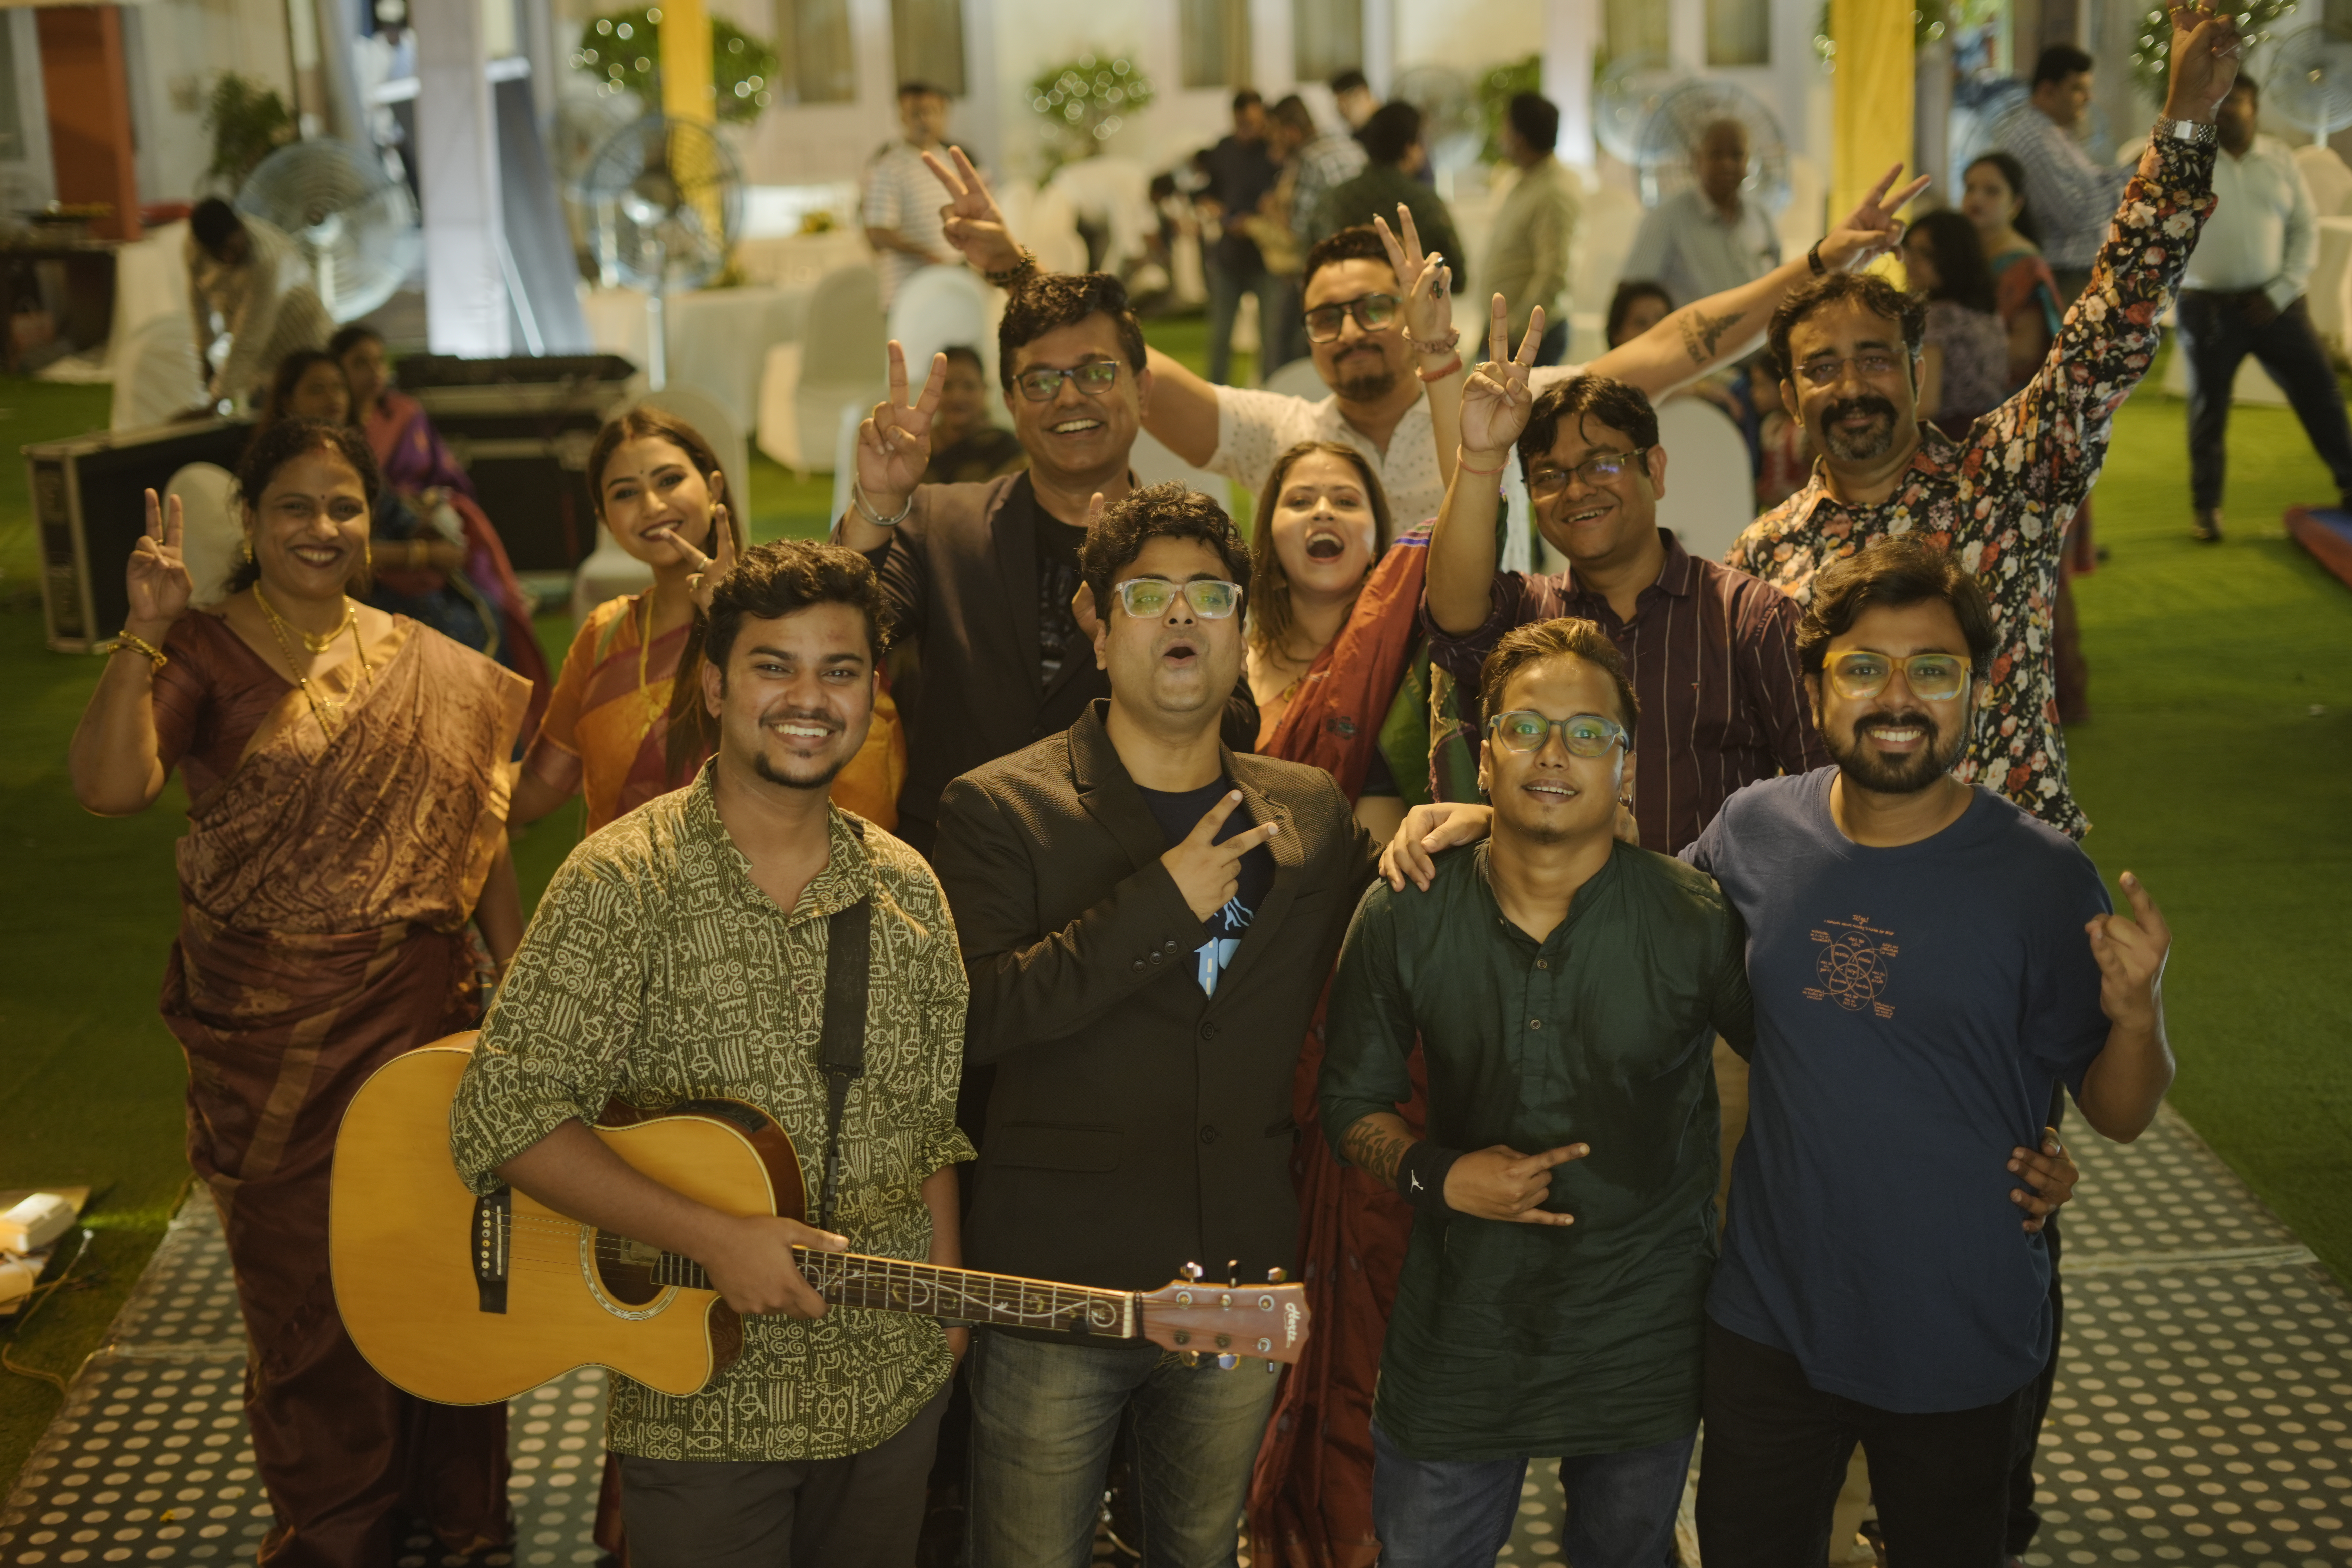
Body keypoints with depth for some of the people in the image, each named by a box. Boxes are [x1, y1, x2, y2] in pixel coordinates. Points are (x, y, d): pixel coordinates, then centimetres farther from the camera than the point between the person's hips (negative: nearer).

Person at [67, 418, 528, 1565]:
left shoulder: (427, 667, 6)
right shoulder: (202, 654, -6)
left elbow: (477, 839, 9)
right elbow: (108, 784, -24)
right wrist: (144, 632, -31)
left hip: (422, 1010, 3)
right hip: (272, 1029, -3)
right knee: (303, 1285, 10)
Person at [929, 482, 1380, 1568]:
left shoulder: (1311, 815, 9)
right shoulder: (1000, 809, -5)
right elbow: (974, 1016, -19)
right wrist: (1163, 901, -20)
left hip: (1242, 1281, 4)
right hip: (1054, 1285, -4)